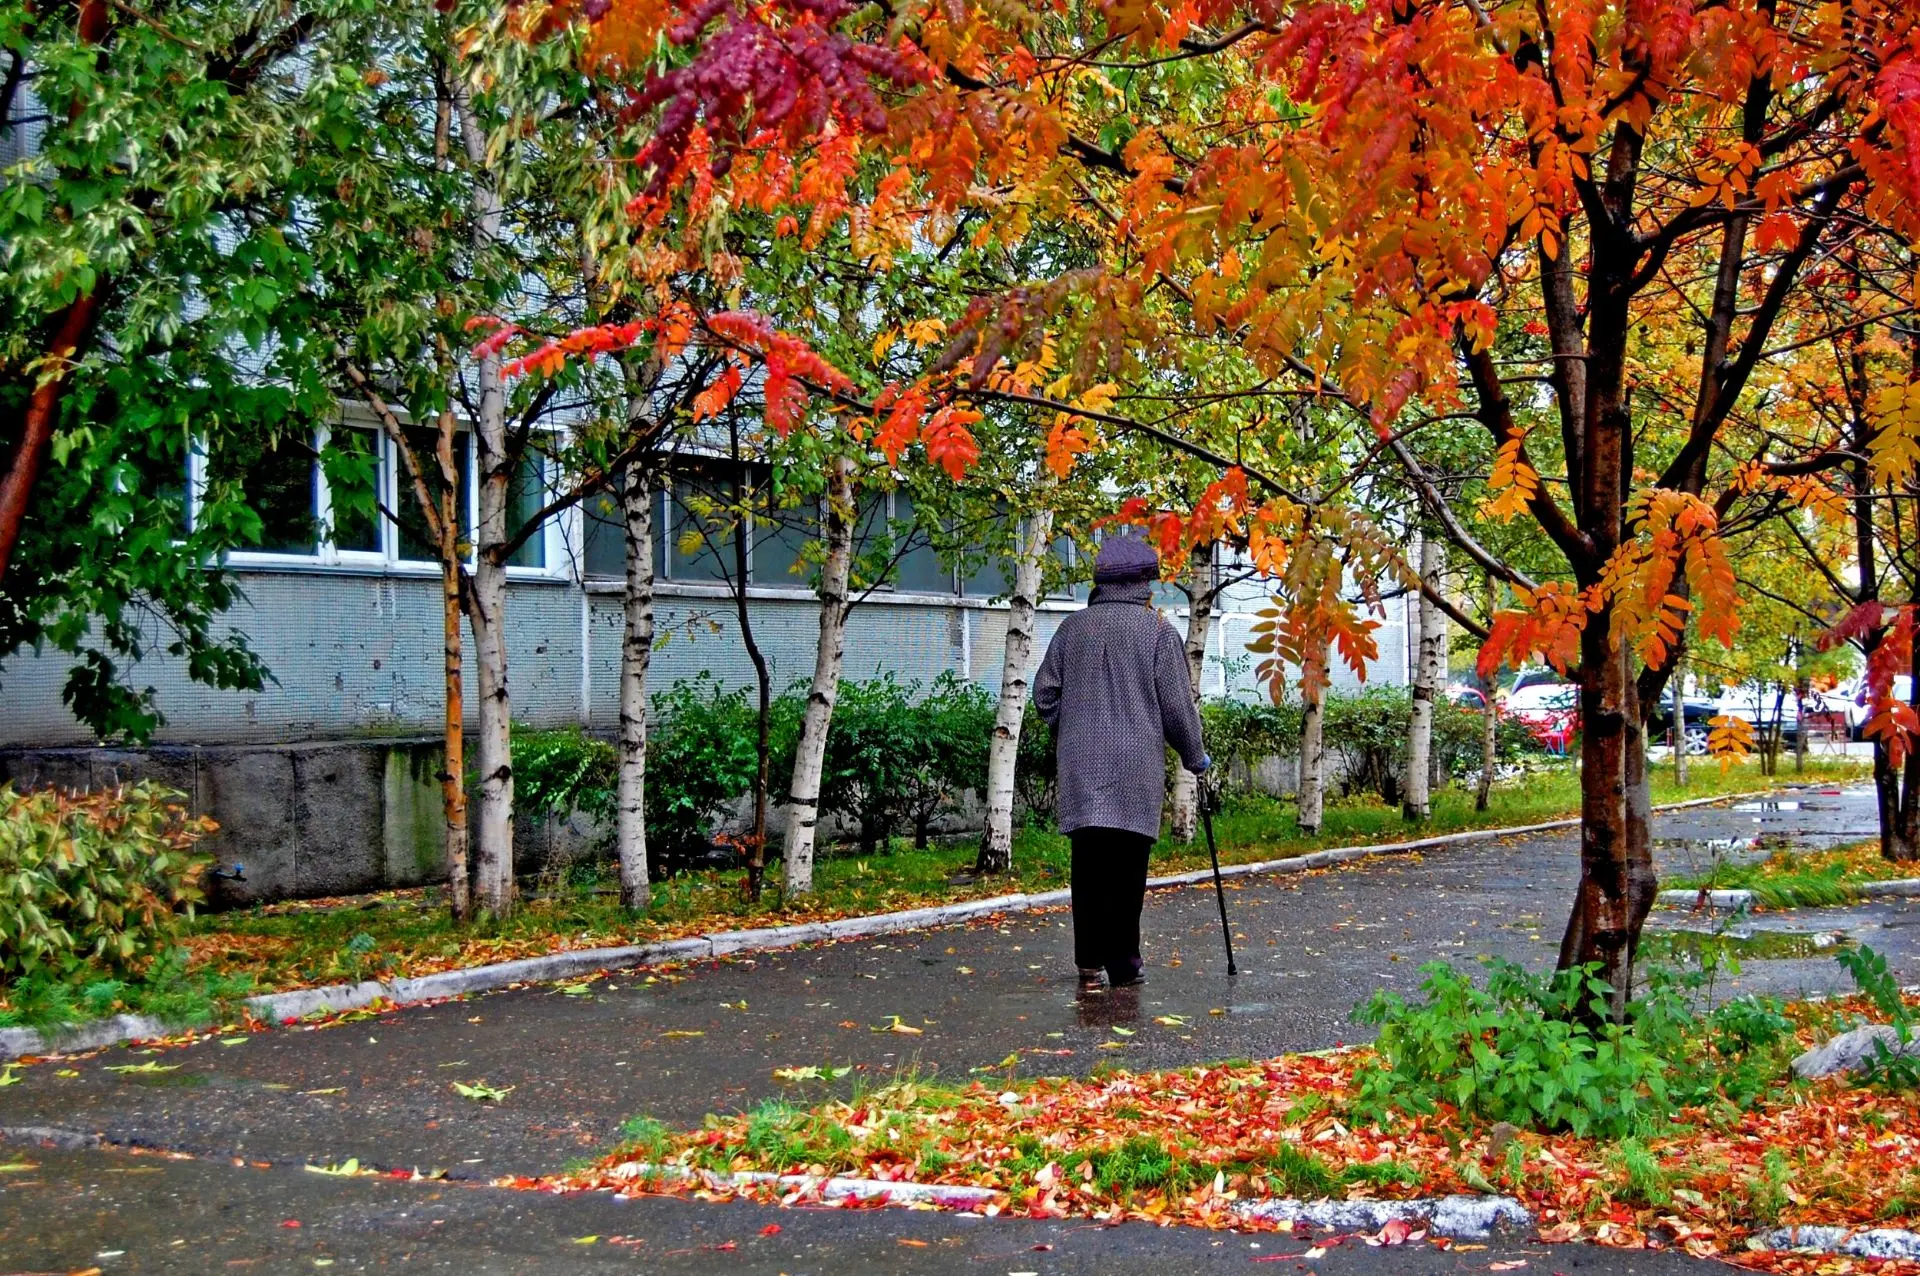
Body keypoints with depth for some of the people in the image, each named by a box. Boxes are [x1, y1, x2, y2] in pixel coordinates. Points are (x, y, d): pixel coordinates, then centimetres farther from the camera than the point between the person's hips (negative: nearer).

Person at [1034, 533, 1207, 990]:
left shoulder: (1072, 627, 6)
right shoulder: (1158, 630, -4)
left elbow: (1045, 693, 10)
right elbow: (1177, 704, -2)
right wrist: (1194, 756, 12)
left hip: (1080, 766, 3)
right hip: (1136, 769, -3)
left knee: (1088, 863, 7)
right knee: (1127, 866, 0)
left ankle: (1089, 960, 8)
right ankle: (1122, 964, 3)